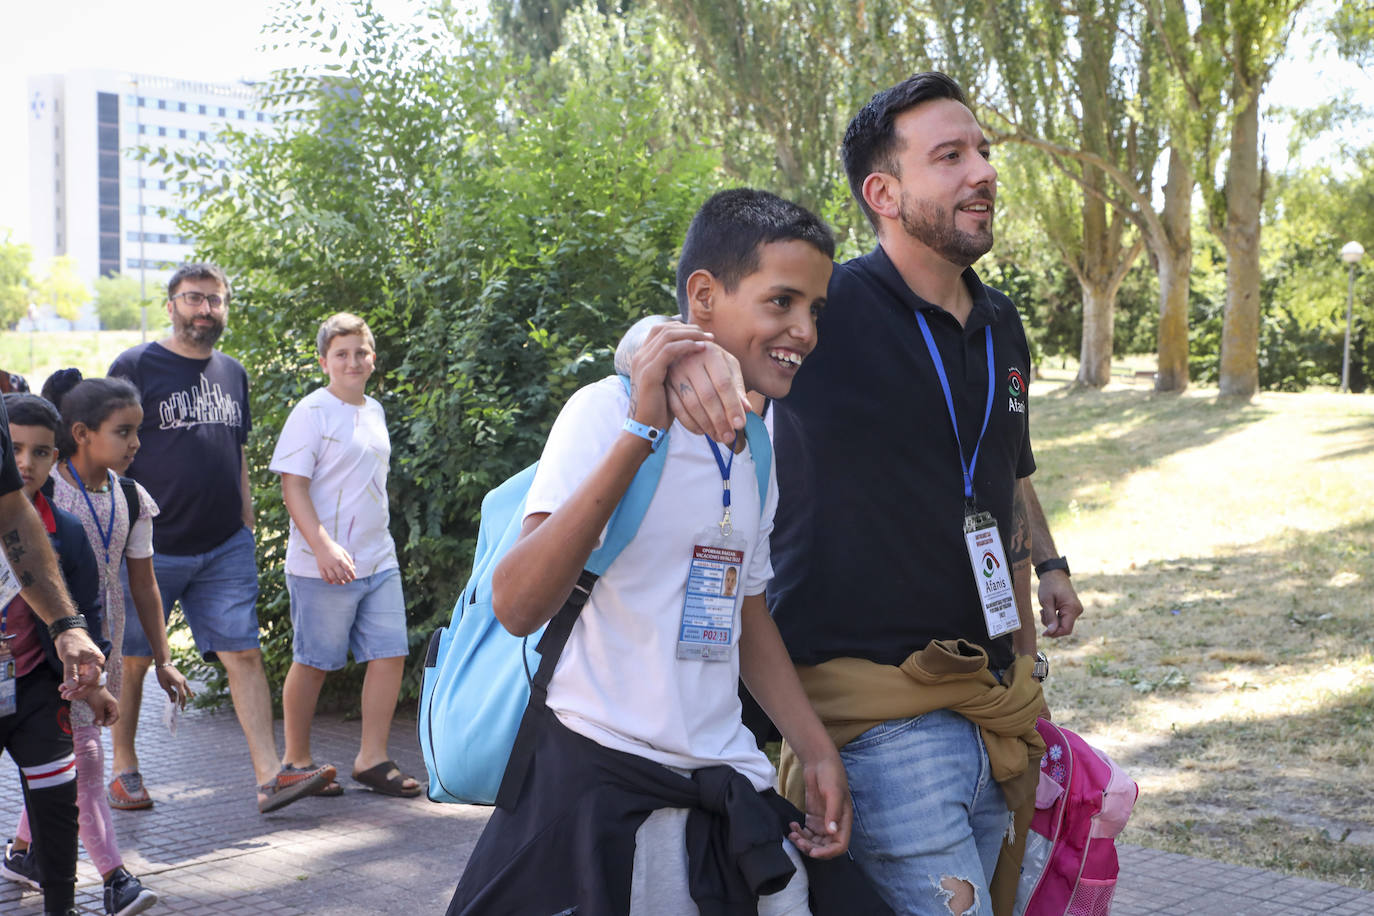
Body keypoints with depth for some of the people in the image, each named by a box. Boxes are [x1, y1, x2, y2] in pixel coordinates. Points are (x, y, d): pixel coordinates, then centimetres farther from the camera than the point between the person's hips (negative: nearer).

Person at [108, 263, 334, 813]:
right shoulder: (135, 368, -3)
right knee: (131, 660, 7)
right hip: (151, 547, -4)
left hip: (225, 547, 4)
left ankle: (270, 777, -8)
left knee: (244, 655, -4)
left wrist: (246, 529, 16)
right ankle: (124, 770, 23)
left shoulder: (232, 374, 14)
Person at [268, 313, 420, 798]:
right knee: (313, 663, 3)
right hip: (324, 567, -7)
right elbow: (293, 486, -14)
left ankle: (372, 758, 11)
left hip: (379, 561, 7)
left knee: (390, 655, 2)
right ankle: (296, 761, 16)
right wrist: (323, 547, -23)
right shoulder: (312, 412, -9)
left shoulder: (374, 412, 14)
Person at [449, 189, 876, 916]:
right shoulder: (610, 409, -12)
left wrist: (819, 753, 12)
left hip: (724, 777, 7)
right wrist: (640, 433, -27)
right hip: (599, 776, -6)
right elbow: (516, 606, -24)